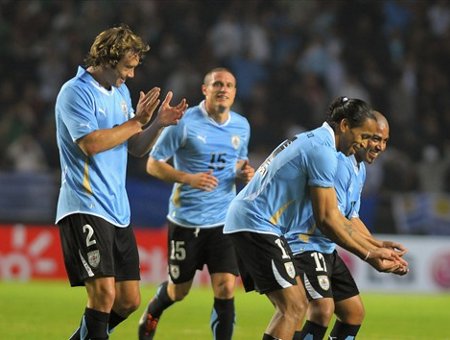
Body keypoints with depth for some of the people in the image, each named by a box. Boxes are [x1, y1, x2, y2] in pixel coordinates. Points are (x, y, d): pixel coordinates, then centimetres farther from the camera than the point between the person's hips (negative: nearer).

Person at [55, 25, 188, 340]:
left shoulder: (121, 91, 17)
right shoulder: (76, 92, -9)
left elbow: (136, 148, 19)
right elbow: (90, 143, -22)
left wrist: (159, 124, 1)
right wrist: (137, 121, -15)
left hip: (118, 209, 9)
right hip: (85, 206, -8)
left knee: (129, 300, 8)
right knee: (104, 292, -19)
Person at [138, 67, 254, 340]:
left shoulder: (241, 126, 5)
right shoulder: (185, 122, -11)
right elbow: (154, 164, -7)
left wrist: (245, 172, -1)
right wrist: (188, 178, -23)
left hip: (224, 222, 3)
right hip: (186, 221, -3)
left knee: (226, 289, -11)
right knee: (178, 291, 11)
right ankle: (151, 315, 45)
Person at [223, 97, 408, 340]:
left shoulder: (313, 142, 18)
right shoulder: (323, 151, -14)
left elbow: (335, 217, 20)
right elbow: (326, 220, -14)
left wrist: (374, 248, 17)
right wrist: (368, 255, -8)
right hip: (258, 225, -11)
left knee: (292, 307, 10)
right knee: (294, 307, -13)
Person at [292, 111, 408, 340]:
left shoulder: (359, 169, 14)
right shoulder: (338, 163, -20)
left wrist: (378, 246, 3)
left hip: (327, 250, 11)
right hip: (306, 245, -11)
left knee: (354, 312, 13)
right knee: (322, 309, -26)